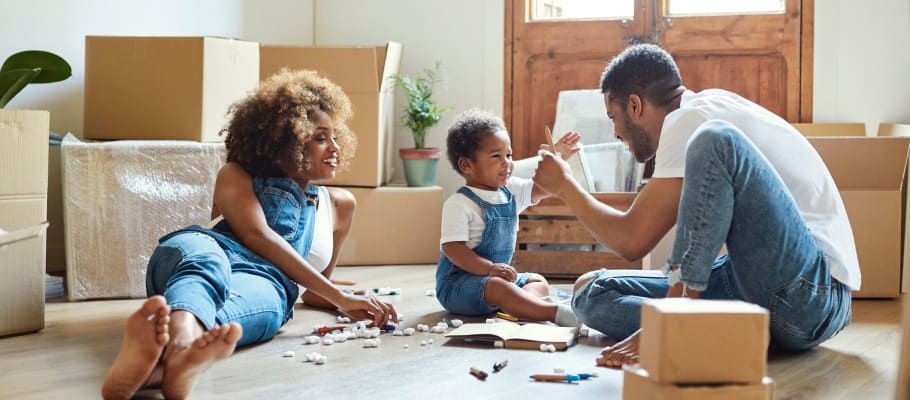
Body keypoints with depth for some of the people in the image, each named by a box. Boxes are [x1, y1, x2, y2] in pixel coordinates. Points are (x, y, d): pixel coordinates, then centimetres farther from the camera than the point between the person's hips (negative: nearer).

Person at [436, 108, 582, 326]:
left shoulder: (511, 190, 8)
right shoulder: (459, 204, -17)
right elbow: (452, 248, -23)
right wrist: (489, 268, -31)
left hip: (495, 275, 10)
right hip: (458, 282, -10)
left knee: (539, 281, 10)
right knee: (498, 288, -36)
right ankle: (556, 312, -45)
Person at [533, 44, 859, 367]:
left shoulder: (693, 120, -8)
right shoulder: (715, 113, 20)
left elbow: (632, 240, -9)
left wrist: (563, 186, 6)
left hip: (808, 291, -10)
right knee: (592, 290, 6)